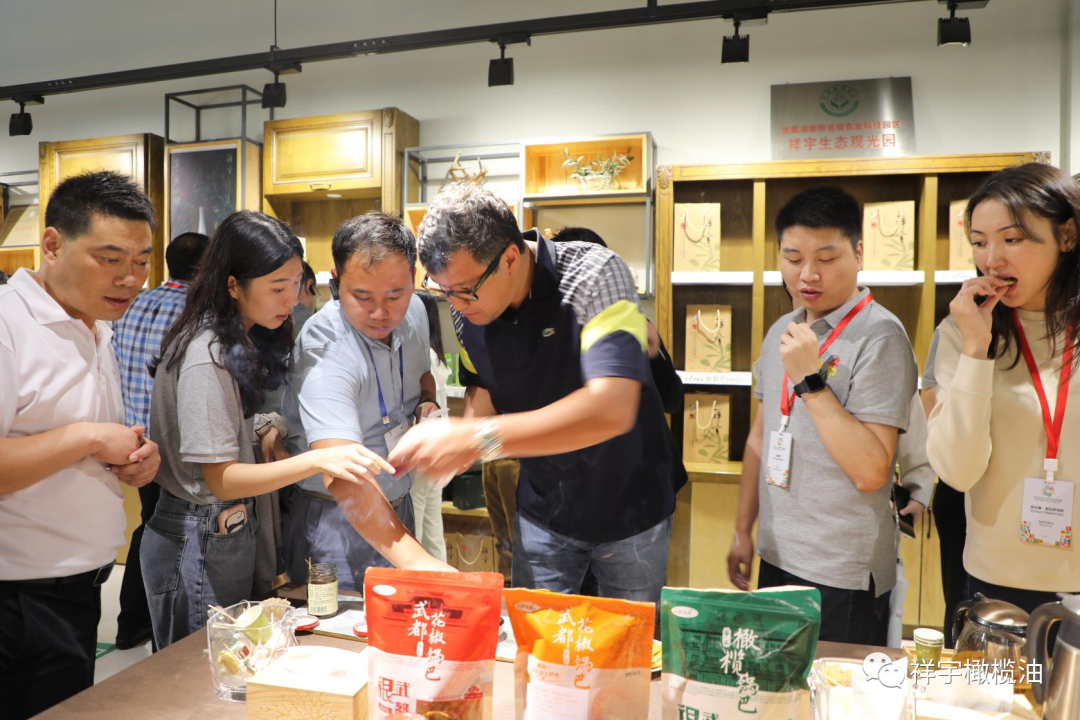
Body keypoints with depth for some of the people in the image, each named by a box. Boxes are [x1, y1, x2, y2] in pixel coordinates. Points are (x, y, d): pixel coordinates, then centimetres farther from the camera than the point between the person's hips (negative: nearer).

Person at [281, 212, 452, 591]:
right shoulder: (324, 348, -29)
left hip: (397, 506, 7)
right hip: (335, 519, -7)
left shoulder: (414, 312, -5)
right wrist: (414, 556, -50)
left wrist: (428, 403, -5)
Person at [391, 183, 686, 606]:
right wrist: (452, 441, -17)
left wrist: (478, 438, -43)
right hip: (543, 508, 4)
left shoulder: (595, 275, -28)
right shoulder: (466, 309, -10)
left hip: (629, 505, -3)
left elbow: (612, 410, -39)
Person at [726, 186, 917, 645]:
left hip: (842, 577, -7)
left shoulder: (879, 337, -15)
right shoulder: (782, 332, 8)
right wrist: (743, 531, 15)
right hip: (776, 559, 7)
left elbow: (871, 470, -23)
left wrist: (810, 379, -25)